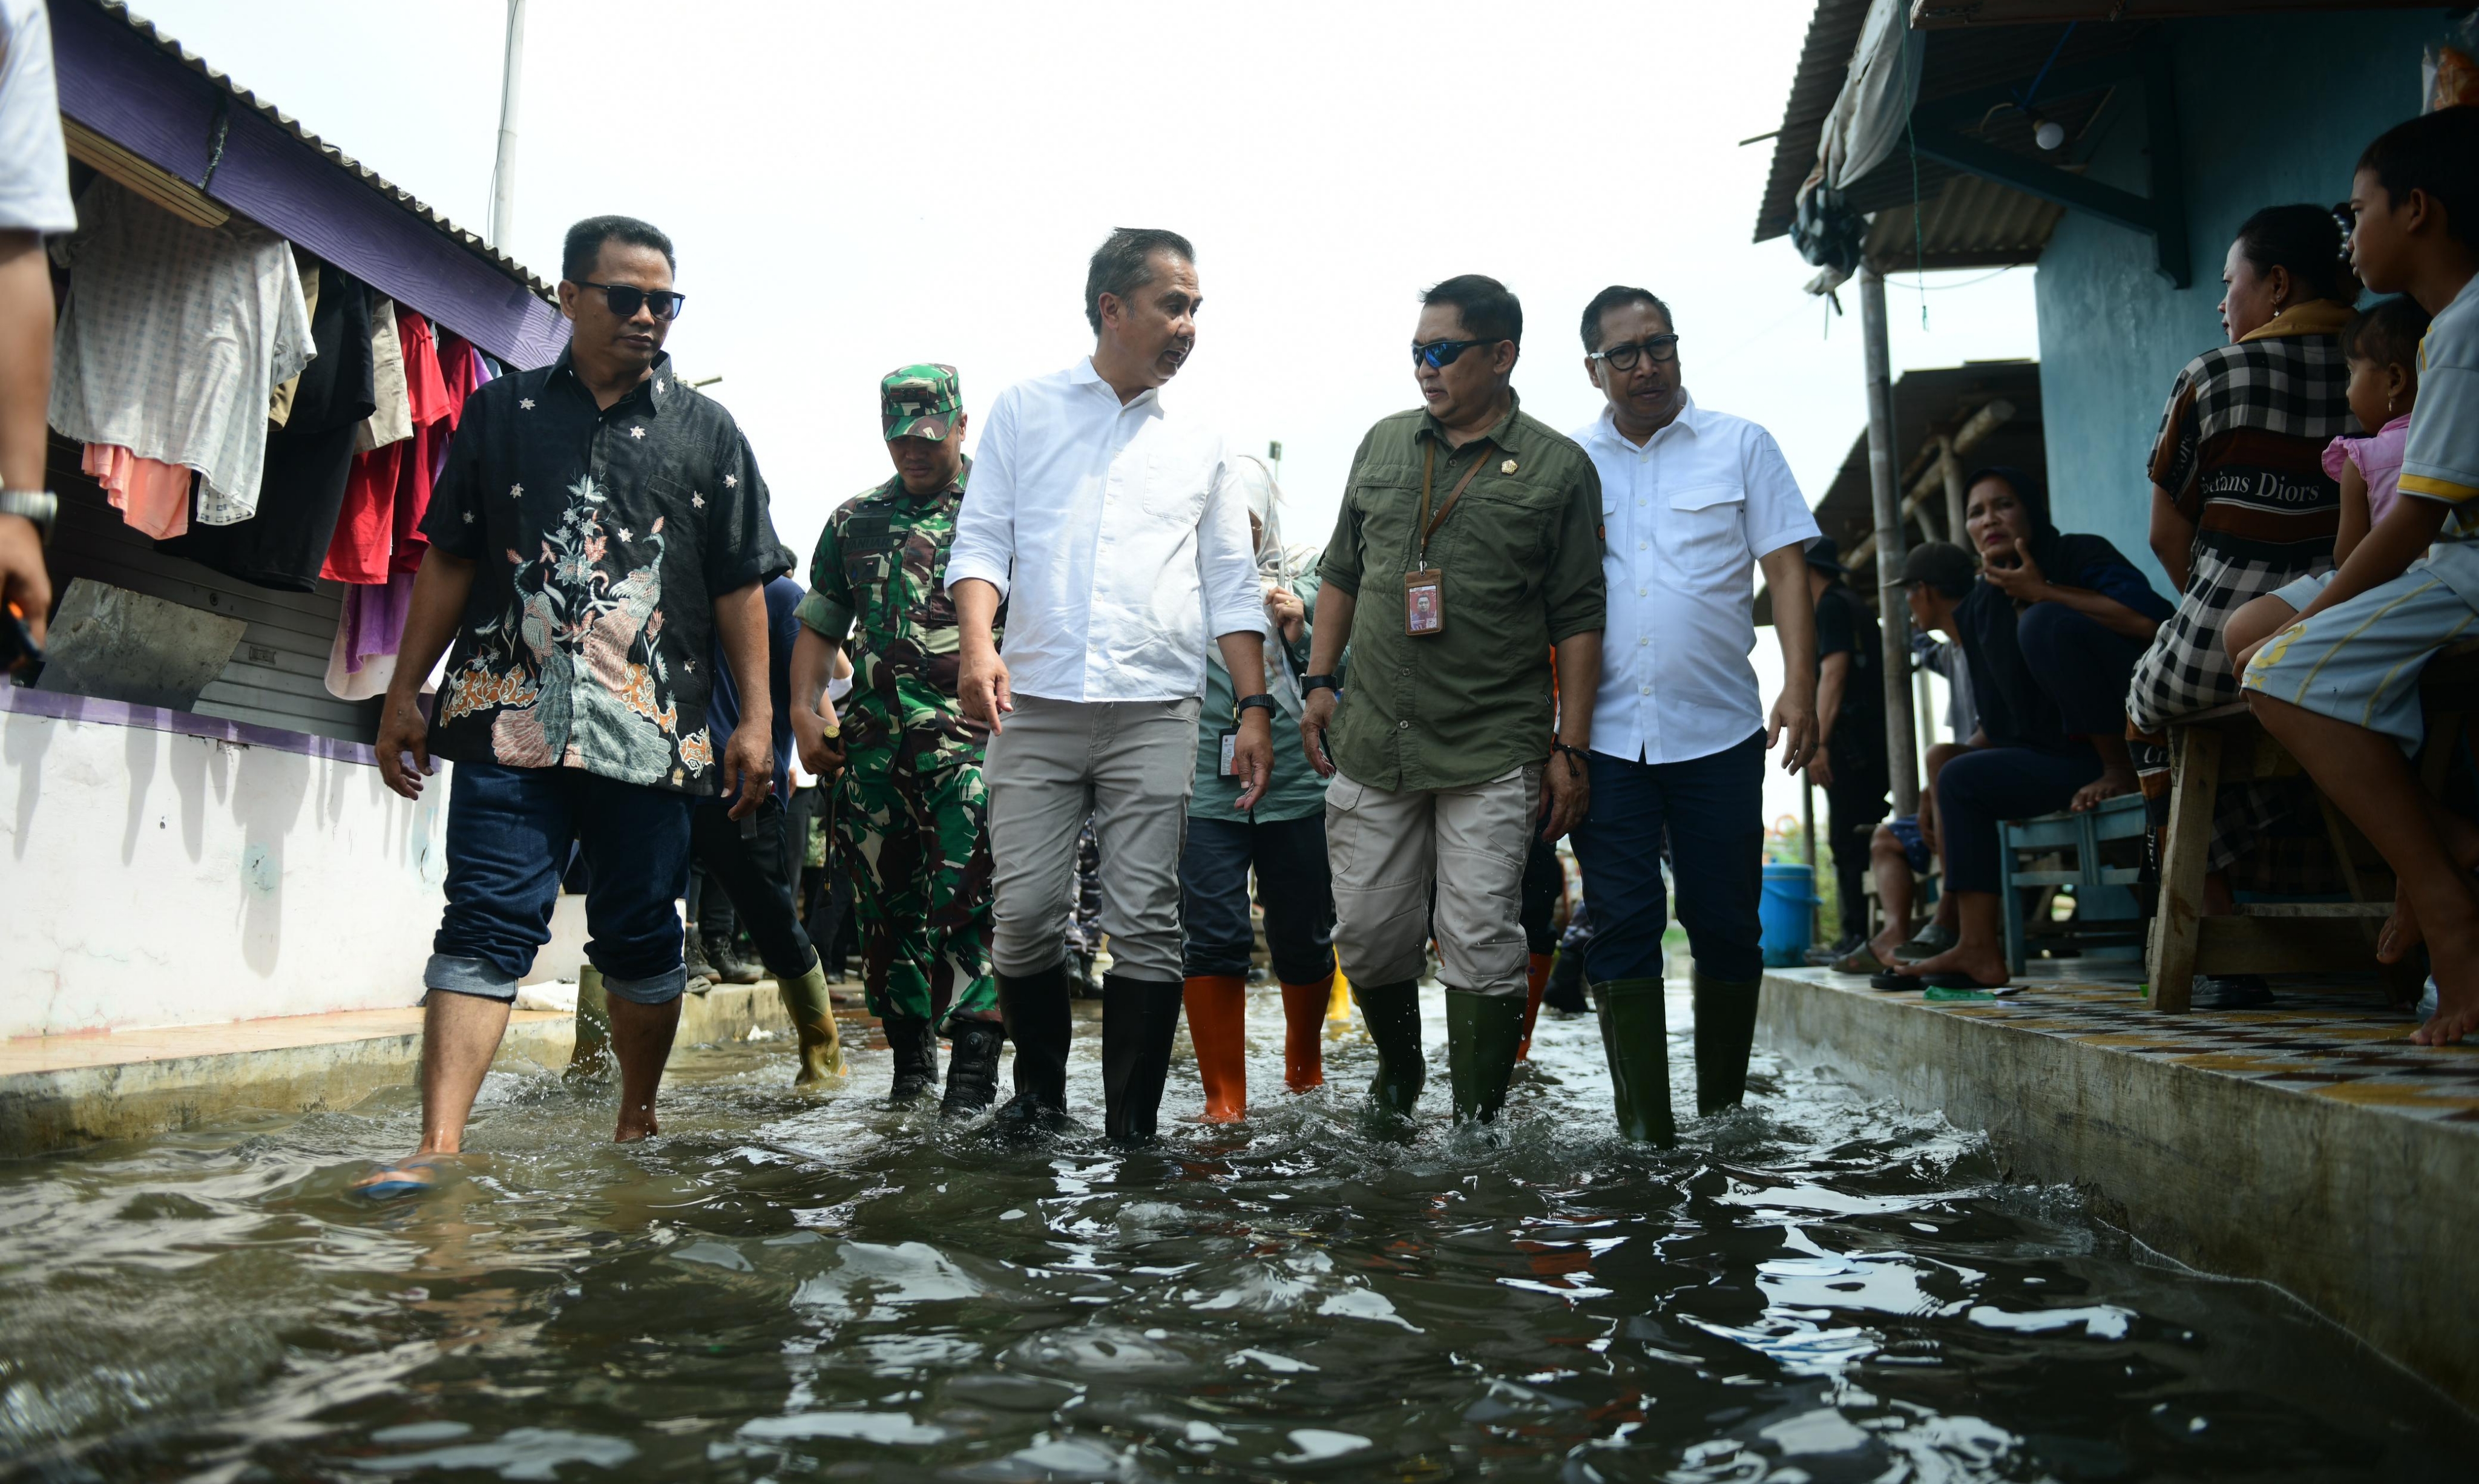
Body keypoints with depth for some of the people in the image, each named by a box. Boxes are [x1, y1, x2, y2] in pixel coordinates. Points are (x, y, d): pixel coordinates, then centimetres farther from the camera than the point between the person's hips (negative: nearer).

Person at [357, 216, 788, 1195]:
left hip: (651, 731, 0)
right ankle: (438, 1145, -8)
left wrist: (756, 717, 2)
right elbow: (448, 562, 14)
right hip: (510, 719, 0)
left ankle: (637, 1124, 23)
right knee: (486, 922, -8)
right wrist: (403, 694, 10)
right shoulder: (501, 413, 13)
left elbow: (741, 588, 9)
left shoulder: (706, 431, 12)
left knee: (640, 934, 7)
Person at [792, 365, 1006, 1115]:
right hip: (874, 743, 5)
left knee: (966, 902, -13)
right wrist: (803, 709, 8)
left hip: (972, 740, -4)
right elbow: (819, 626, 22)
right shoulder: (855, 520, 19)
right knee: (886, 906, 7)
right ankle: (910, 1062, 18)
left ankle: (974, 1065, -9)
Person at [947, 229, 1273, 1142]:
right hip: (1035, 704, -1)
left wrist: (1255, 706, 5)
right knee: (1022, 912, -2)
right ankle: (1039, 1089, 21)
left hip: (1156, 712, 1)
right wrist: (978, 646, -13)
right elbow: (983, 542, 4)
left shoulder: (1200, 444, 16)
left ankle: (1131, 1128, 9)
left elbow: (1233, 588, 15)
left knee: (1145, 922, -2)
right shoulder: (1026, 410, 11)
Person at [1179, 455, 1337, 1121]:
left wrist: (1303, 636, -7)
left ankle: (1305, 1065, 37)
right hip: (1205, 791, -2)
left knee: (1304, 939, 11)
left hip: (1295, 786, 2)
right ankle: (1224, 1099, 6)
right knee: (1214, 940, -6)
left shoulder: (1300, 588, 9)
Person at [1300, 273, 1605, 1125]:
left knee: (1481, 945, -3)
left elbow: (1578, 619, -1)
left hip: (1494, 752, -4)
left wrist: (1570, 748, -5)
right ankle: (1398, 1074, 34)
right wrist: (1321, 682, 12)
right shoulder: (1384, 443, 12)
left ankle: (1477, 1126, 10)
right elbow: (1343, 572, 19)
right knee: (1367, 938, 8)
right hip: (1371, 741, 4)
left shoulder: (1558, 469, 0)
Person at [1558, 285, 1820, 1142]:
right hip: (1604, 736, 1)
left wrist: (1800, 688, -9)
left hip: (1718, 731, 0)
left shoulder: (1740, 446, 8)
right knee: (1621, 926, -2)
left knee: (1727, 926, 5)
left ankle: (1724, 1115, 21)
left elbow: (1786, 568, 4)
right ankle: (1644, 1128, 5)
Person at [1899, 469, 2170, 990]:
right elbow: (1998, 716, 19)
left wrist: (2044, 592, -19)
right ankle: (1979, 951, -7)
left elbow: (2151, 619, -25)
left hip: (2130, 736, -8)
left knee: (2046, 623, -24)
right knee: (1958, 780, 0)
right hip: (2070, 752, 8)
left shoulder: (2082, 555, -5)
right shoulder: (1980, 608, 12)